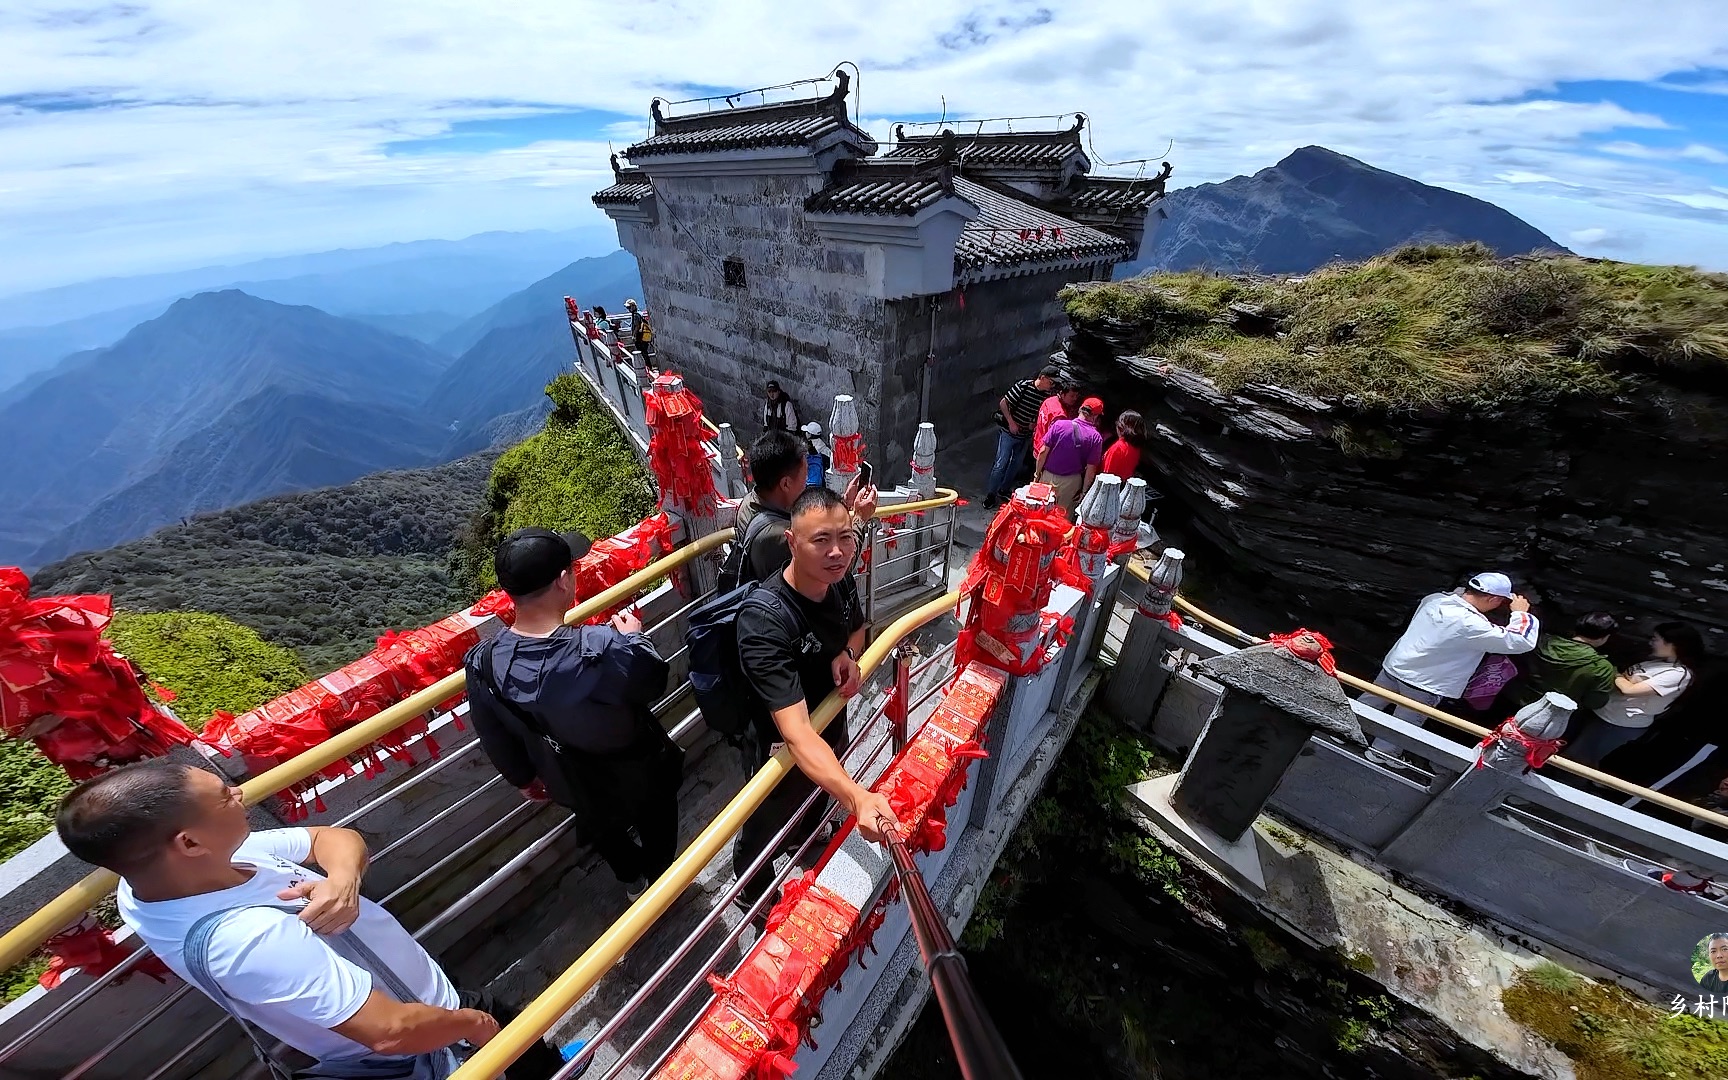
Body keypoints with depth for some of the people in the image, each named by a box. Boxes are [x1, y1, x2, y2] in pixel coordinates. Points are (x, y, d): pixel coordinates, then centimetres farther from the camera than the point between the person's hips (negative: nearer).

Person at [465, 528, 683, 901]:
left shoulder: (483, 665, -27)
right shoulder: (607, 648, -42)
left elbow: (497, 740, -8)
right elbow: (654, 684, -20)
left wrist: (523, 778, 12)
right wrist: (636, 637, -3)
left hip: (572, 784, 4)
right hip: (640, 772, -3)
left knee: (601, 828, 36)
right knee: (656, 820, 31)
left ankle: (632, 879, 63)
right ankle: (660, 880, 58)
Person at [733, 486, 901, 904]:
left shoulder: (841, 581, -18)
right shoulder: (764, 619, -40)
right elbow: (795, 731, -45)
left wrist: (847, 655, -18)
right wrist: (858, 798, -58)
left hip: (833, 729, 6)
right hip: (783, 751, -5)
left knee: (817, 801, 35)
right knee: (766, 829, 24)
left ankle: (806, 836, 69)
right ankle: (753, 893, 57)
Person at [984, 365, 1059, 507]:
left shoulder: (1048, 394, -3)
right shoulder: (1023, 386, -19)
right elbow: (1003, 403, -14)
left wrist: (1035, 423, -5)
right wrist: (1011, 423, -16)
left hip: (1025, 435, 6)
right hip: (1009, 431, -6)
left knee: (1016, 463, 15)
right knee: (1001, 463, -4)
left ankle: (1004, 490, 33)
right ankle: (990, 494, 7)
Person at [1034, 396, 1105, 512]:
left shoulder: (1059, 424, -10)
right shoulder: (1096, 438, -10)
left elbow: (1043, 452, -9)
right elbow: (1091, 469, -9)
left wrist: (1037, 473, 2)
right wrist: (1084, 491, 1)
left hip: (1048, 476, 1)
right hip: (1071, 482, 0)